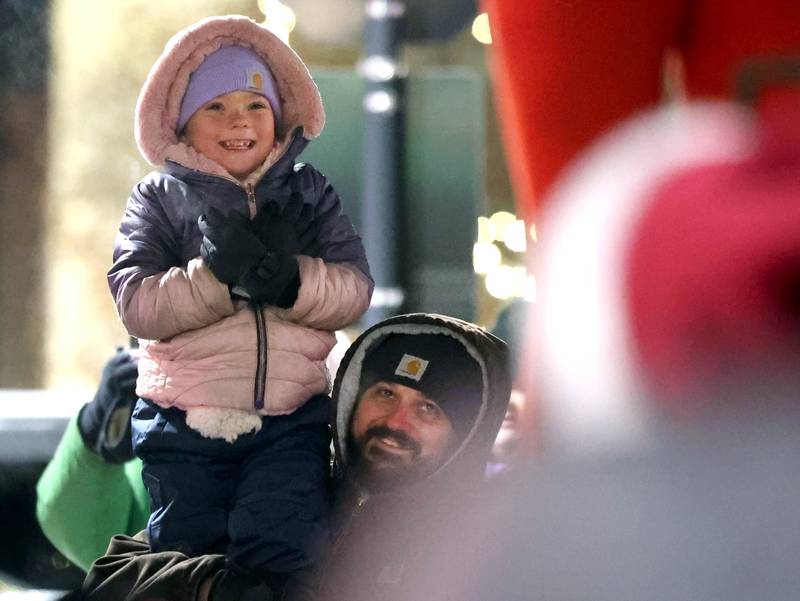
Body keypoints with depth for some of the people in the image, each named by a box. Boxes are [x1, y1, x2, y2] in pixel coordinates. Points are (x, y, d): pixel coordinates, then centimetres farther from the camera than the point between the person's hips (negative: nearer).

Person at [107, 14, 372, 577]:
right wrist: (215, 275, -25)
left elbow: (354, 290, -3)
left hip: (291, 419, 0)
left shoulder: (309, 193, 9)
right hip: (183, 423, 0)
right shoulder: (159, 198, 5)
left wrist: (289, 279, -23)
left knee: (279, 552, -16)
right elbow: (136, 304, -9)